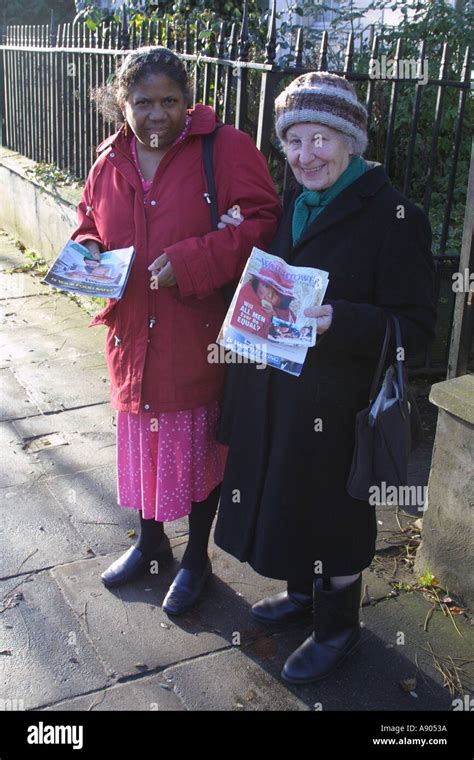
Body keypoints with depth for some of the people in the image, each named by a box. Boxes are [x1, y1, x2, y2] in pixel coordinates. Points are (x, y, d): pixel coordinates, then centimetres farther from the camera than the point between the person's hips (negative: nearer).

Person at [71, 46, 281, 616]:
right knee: (141, 442, 20)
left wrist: (190, 261, -26)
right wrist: (87, 249, -5)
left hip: (201, 339, -5)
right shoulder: (109, 163, 5)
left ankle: (196, 559, 35)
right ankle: (149, 543, 45)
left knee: (198, 450, 11)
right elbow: (89, 223, 19)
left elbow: (263, 222, -17)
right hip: (133, 337, 5)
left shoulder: (226, 148, -11)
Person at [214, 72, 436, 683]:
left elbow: (415, 327, -17)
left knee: (332, 512, 9)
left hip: (336, 402, -7)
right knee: (284, 497, 21)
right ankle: (302, 592, 47)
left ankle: (337, 626, 34)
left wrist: (340, 322, -31)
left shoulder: (393, 217, -16)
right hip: (274, 390, 7)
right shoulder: (288, 207, 6)